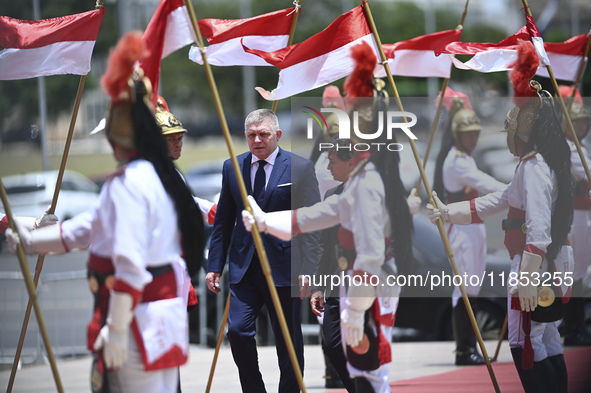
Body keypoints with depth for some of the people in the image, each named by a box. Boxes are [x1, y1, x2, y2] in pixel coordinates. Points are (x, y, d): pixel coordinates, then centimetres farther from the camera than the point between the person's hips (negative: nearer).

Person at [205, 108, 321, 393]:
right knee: (237, 329, -11)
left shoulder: (299, 168, -2)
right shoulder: (232, 168, 9)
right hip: (244, 266, 3)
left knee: (288, 342, 4)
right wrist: (214, 265, 6)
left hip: (283, 267, -2)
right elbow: (223, 222, 13)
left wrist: (308, 270, -11)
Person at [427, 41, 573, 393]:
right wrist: (448, 212, 29)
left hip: (536, 270, -10)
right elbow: (494, 203, 26)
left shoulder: (534, 167, -16)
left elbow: (538, 227, -25)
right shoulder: (545, 165, 17)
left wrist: (528, 278, -27)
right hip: (554, 271, 10)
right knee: (548, 346, 12)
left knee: (526, 346, -8)